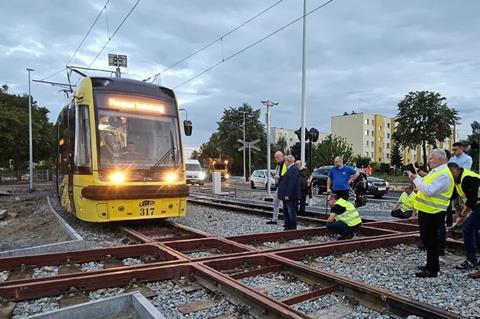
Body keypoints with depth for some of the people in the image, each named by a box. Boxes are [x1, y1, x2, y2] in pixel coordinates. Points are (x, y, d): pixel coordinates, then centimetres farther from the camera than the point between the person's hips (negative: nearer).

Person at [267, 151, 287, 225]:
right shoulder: (278, 165, 15)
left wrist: (279, 177, -22)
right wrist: (275, 176, 6)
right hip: (279, 186, 10)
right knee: (276, 202, 15)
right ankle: (274, 219, 26)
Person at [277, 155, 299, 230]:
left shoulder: (293, 170, -17)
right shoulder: (290, 169, 16)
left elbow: (292, 184, -23)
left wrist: (288, 195, -24)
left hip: (290, 196, -11)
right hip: (286, 195, 11)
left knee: (291, 212, -3)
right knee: (286, 212, 15)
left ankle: (293, 228, 5)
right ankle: (287, 227, 24)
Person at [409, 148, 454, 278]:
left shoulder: (444, 175, -19)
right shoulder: (435, 171, 14)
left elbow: (429, 190, -26)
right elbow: (424, 185, 20)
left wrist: (416, 179, -17)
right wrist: (415, 177, 6)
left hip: (432, 213, -10)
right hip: (426, 210, 10)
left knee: (430, 240, -1)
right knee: (427, 239, 19)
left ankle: (433, 270, 10)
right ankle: (431, 265, 32)